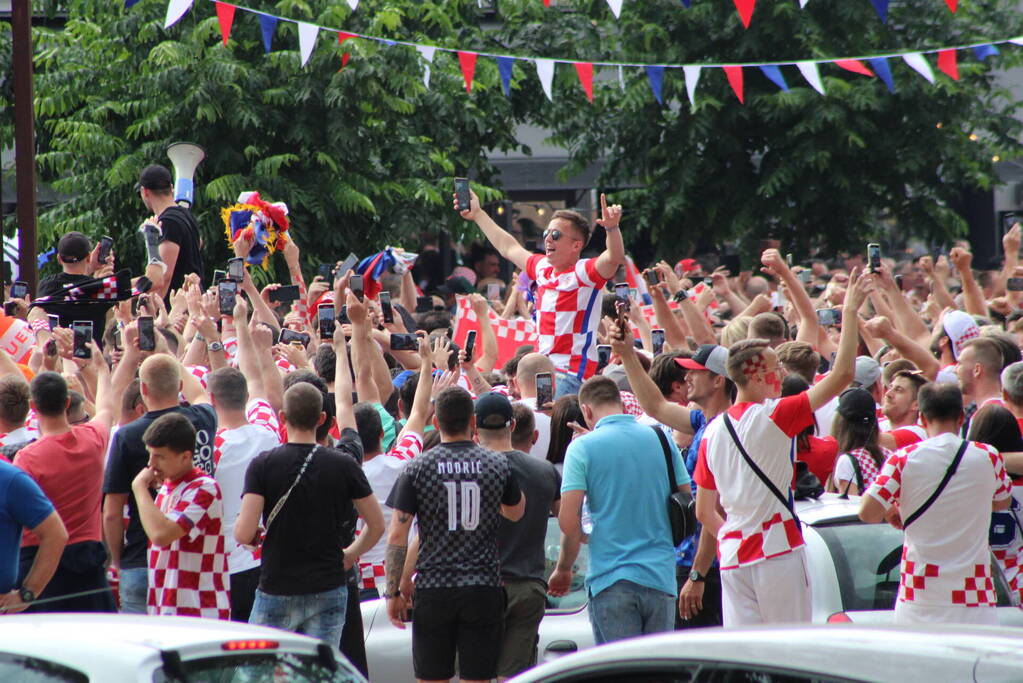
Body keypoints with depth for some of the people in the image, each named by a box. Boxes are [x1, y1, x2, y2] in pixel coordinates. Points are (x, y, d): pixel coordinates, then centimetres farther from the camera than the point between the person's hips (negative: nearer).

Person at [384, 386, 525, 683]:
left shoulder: (417, 469, -3)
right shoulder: (498, 465, 1)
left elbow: (397, 537, -4)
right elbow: (515, 512, 21)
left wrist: (393, 592, 3)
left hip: (433, 591, -1)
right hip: (483, 589, 1)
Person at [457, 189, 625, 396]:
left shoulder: (584, 272, -8)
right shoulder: (543, 268, 14)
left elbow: (614, 258, -27)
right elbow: (508, 248, 30)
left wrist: (612, 228, -46)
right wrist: (477, 214, 39)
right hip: (542, 369, 8)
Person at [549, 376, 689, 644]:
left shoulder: (583, 447, -4)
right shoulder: (662, 439, 7)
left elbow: (568, 520, -8)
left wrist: (563, 569, 6)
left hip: (611, 577, -3)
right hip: (661, 577, 4)